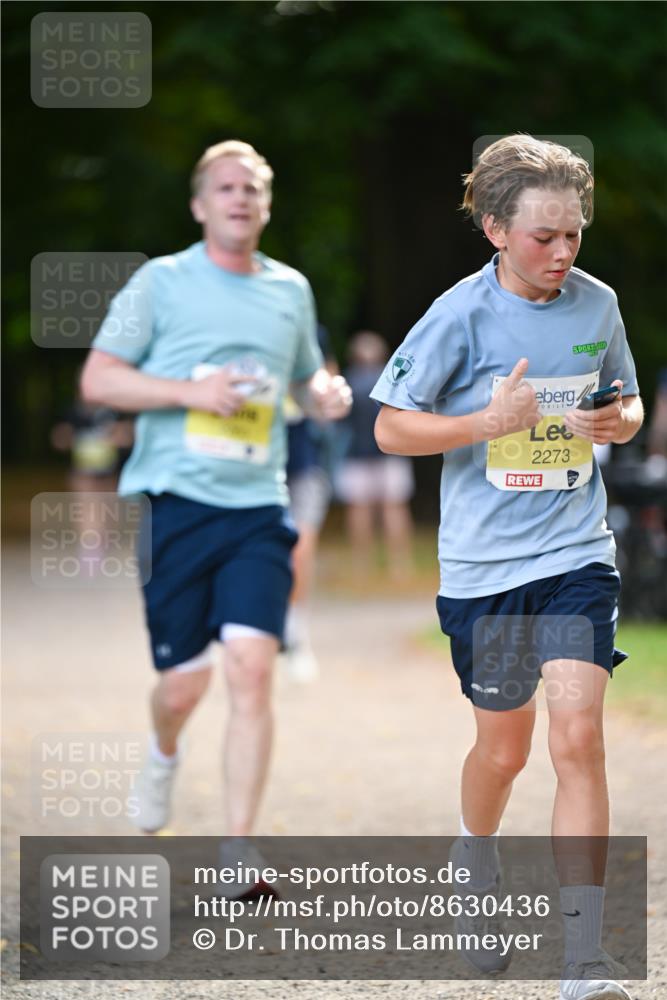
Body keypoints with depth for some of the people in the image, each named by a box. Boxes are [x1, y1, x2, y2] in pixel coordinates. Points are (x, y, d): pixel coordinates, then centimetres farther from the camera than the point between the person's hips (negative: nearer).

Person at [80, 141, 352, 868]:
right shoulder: (162, 282, 3)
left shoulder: (291, 290, 14)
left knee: (252, 670, -13)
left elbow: (306, 379, 30)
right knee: (184, 683, 0)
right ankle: (163, 754, 38)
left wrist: (327, 395, 6)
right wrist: (191, 392, -12)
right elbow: (97, 379, 0)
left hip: (257, 508, 2)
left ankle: (237, 851, -10)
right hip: (172, 503, -2)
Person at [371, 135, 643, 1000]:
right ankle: (477, 871, 45)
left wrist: (620, 422, -6)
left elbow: (628, 401, 18)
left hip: (577, 555, 1)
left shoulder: (599, 304, 2)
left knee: (578, 736, -13)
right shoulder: (461, 317, -9)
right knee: (504, 748, 11)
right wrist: (491, 420, -18)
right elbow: (391, 427, -5)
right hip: (484, 563, -1)